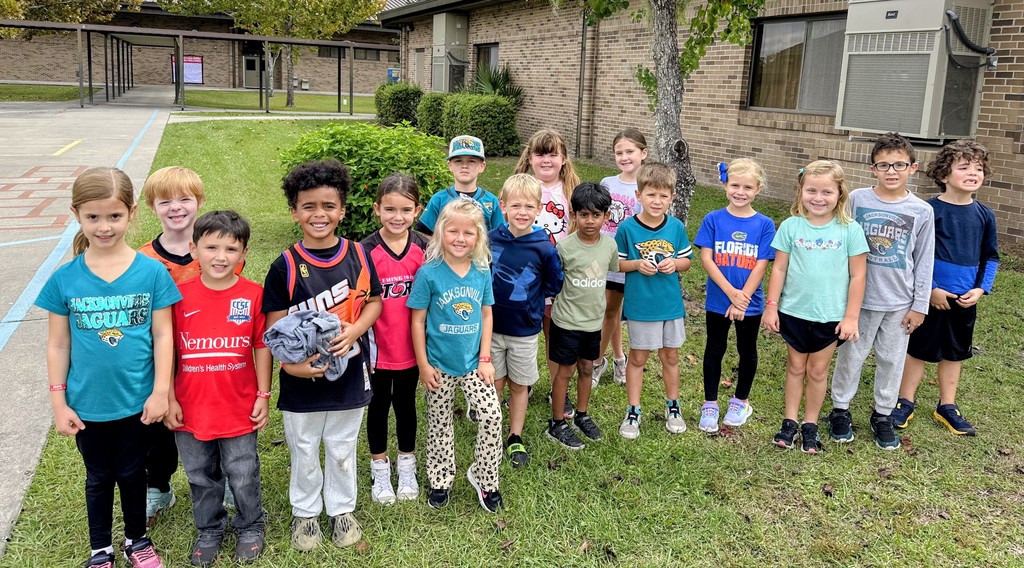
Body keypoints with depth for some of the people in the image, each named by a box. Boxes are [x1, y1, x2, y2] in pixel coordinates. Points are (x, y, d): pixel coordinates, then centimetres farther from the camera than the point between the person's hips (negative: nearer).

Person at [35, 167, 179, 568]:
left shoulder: (151, 272, -11)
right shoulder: (65, 279, -8)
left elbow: (162, 335, -7)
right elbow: (58, 344, -2)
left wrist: (160, 391, -8)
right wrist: (58, 402, -2)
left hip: (136, 401, -1)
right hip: (87, 405, 1)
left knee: (132, 474, 18)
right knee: (98, 477, 19)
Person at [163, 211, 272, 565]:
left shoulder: (253, 295, -10)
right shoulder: (179, 295, -8)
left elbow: (262, 347, -4)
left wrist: (263, 396, -3)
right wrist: (169, 399, -1)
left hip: (239, 409, -1)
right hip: (191, 409, 2)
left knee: (243, 477, 14)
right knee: (202, 477, 20)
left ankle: (250, 527, 39)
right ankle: (209, 530, 42)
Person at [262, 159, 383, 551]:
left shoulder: (358, 256, -5)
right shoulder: (286, 266, -11)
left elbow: (374, 301, 3)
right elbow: (274, 324, -9)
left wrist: (352, 332, -15)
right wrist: (292, 364, -24)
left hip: (349, 374, 2)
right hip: (302, 379, -1)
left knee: (342, 449, 18)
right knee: (304, 452, 17)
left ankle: (341, 509, 39)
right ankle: (305, 512, 39)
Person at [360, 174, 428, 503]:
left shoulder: (424, 248, -5)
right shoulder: (367, 251, -13)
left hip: (411, 346, 2)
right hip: (378, 347, -2)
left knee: (406, 404, 18)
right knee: (379, 405, 15)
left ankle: (407, 467, 35)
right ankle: (380, 470, 32)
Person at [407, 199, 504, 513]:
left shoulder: (482, 272, -3)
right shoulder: (429, 273, -13)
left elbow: (487, 315, 5)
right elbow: (418, 321, -8)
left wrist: (485, 358, 0)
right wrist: (423, 365, -8)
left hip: (473, 362, 2)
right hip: (439, 365, -2)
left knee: (492, 414, -7)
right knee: (439, 423, 12)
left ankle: (484, 477, 14)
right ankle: (440, 481, 32)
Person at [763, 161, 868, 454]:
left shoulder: (850, 230, -7)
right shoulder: (791, 226, -4)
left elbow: (857, 276, -4)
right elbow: (779, 268, 0)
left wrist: (851, 316, -6)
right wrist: (771, 306, -3)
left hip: (831, 316, -1)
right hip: (794, 311, 1)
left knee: (818, 370, 11)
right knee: (795, 367, 14)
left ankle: (810, 425, 25)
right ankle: (790, 421, 25)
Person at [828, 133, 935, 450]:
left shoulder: (921, 211, -4)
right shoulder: (857, 199, -6)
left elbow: (924, 262, 2)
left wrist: (920, 305, 1)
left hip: (900, 302, 1)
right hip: (860, 297, -1)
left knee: (892, 359, 12)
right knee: (851, 356, 10)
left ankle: (883, 415, 28)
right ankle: (840, 410, 26)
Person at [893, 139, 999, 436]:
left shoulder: (985, 215, 2)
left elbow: (991, 257, 9)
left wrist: (981, 289, -3)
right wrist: (930, 289, -13)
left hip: (965, 300, 4)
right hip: (930, 296, -4)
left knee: (954, 353, 15)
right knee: (918, 349, 6)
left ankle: (947, 406, 29)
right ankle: (906, 401, 22)